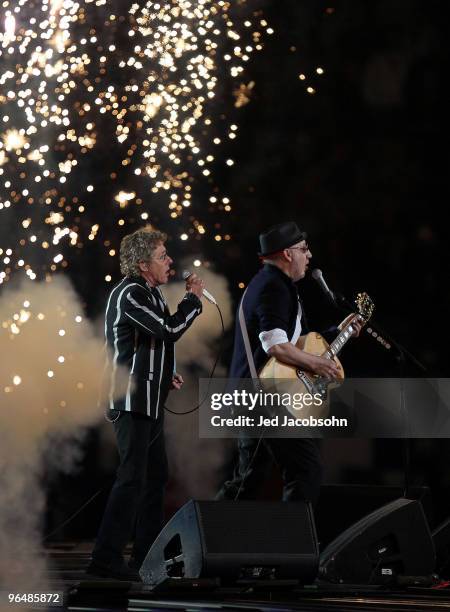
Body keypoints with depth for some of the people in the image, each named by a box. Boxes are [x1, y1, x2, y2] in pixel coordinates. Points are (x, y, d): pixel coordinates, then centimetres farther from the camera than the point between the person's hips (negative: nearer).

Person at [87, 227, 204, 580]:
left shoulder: (147, 292, 17)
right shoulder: (131, 294, -16)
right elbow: (170, 330, -25)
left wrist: (165, 374, 13)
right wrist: (193, 298, -11)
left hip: (148, 401, 11)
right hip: (133, 400, -11)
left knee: (155, 475, 15)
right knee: (133, 476, -13)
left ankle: (148, 556, 22)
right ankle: (107, 557, -14)